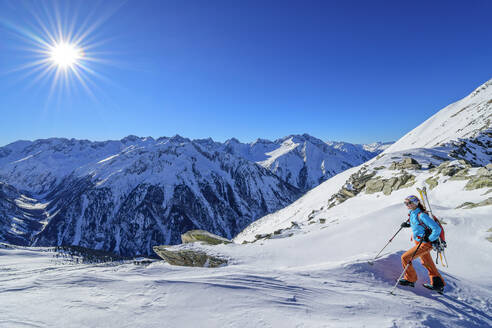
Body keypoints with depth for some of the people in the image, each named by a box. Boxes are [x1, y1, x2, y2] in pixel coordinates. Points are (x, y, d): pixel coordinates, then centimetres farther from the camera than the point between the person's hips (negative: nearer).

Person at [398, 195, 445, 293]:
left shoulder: (421, 215, -25)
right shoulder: (412, 213, 2)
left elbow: (437, 229, -26)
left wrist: (429, 239, -21)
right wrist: (408, 224, 9)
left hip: (425, 244, -10)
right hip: (420, 242, 10)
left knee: (405, 258, -10)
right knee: (427, 263, 24)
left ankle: (410, 279, 9)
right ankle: (438, 284, 39)